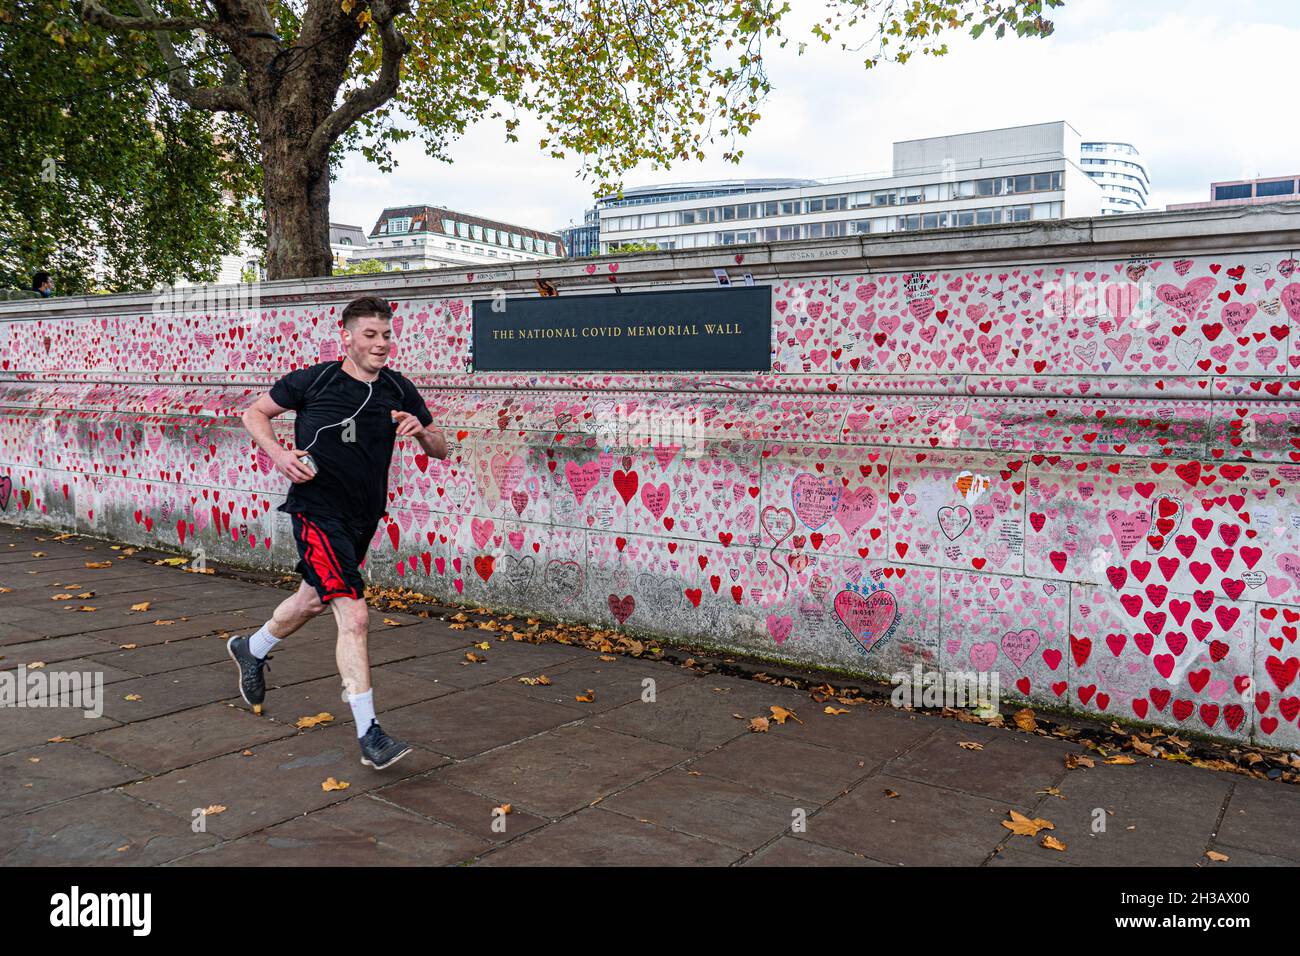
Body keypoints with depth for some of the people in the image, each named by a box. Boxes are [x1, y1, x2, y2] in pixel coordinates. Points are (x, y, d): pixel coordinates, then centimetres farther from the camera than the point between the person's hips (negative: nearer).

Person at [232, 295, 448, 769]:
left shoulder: (399, 390, 1)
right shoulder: (313, 380, -9)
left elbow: (440, 450, 6)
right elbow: (254, 412, 4)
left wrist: (421, 431, -16)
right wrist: (278, 453, -14)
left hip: (363, 516, 6)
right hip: (317, 512, -6)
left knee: (315, 599, 26)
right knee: (354, 614, -18)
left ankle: (251, 650, 56)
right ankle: (369, 735, -14)